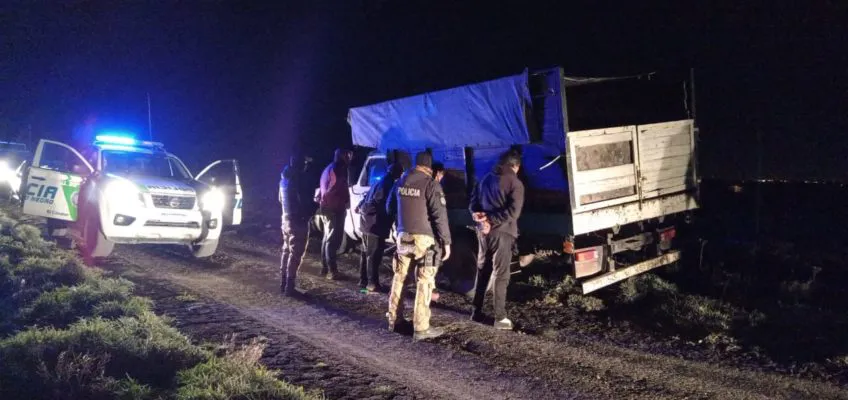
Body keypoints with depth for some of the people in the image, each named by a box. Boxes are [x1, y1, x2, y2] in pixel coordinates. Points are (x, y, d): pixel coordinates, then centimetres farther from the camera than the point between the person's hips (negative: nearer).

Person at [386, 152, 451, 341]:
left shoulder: (400, 182, 9)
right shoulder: (430, 184, -11)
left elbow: (389, 208, 22)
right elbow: (440, 215, -16)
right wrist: (446, 241, -9)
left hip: (403, 236, 6)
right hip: (423, 239, -6)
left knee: (399, 276, 18)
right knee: (425, 281, -1)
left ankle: (394, 318, 27)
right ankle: (421, 327, 0)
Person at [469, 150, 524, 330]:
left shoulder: (486, 178, 14)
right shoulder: (515, 183, -7)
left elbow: (473, 202, 11)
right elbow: (513, 211, -17)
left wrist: (479, 215, -4)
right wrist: (492, 221, -14)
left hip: (483, 231, 6)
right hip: (502, 232, -6)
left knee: (482, 271, 16)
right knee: (500, 274, -1)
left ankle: (476, 311, 21)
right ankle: (500, 317, 1)